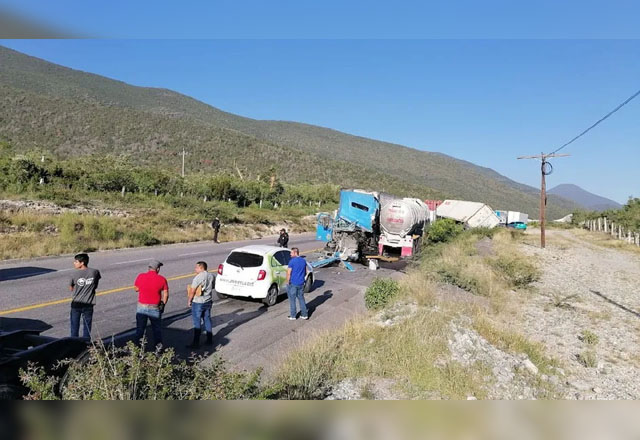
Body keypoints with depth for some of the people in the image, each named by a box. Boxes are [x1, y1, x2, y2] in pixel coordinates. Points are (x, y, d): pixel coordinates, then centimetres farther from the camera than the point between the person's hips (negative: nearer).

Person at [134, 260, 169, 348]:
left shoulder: (140, 277, -6)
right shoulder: (162, 279, -10)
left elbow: (136, 289, 9)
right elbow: (165, 295, -6)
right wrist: (163, 305, 7)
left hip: (142, 307, 1)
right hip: (155, 308, -1)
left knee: (140, 329, 14)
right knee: (157, 329, 16)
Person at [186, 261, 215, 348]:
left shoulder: (198, 277, -18)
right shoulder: (212, 276, 3)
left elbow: (192, 291, -16)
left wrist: (189, 301, -4)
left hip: (198, 303, -7)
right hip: (208, 301, 7)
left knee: (197, 323, 0)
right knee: (207, 320, 16)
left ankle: (196, 343, 5)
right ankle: (209, 340, 23)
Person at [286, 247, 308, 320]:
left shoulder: (292, 261, -15)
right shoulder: (304, 261, 5)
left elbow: (288, 273, -15)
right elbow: (305, 273, 14)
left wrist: (287, 282, -4)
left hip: (293, 283, -6)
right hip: (301, 283, 6)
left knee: (292, 300, 6)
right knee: (301, 299, 15)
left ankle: (293, 316, 12)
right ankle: (304, 314, 18)